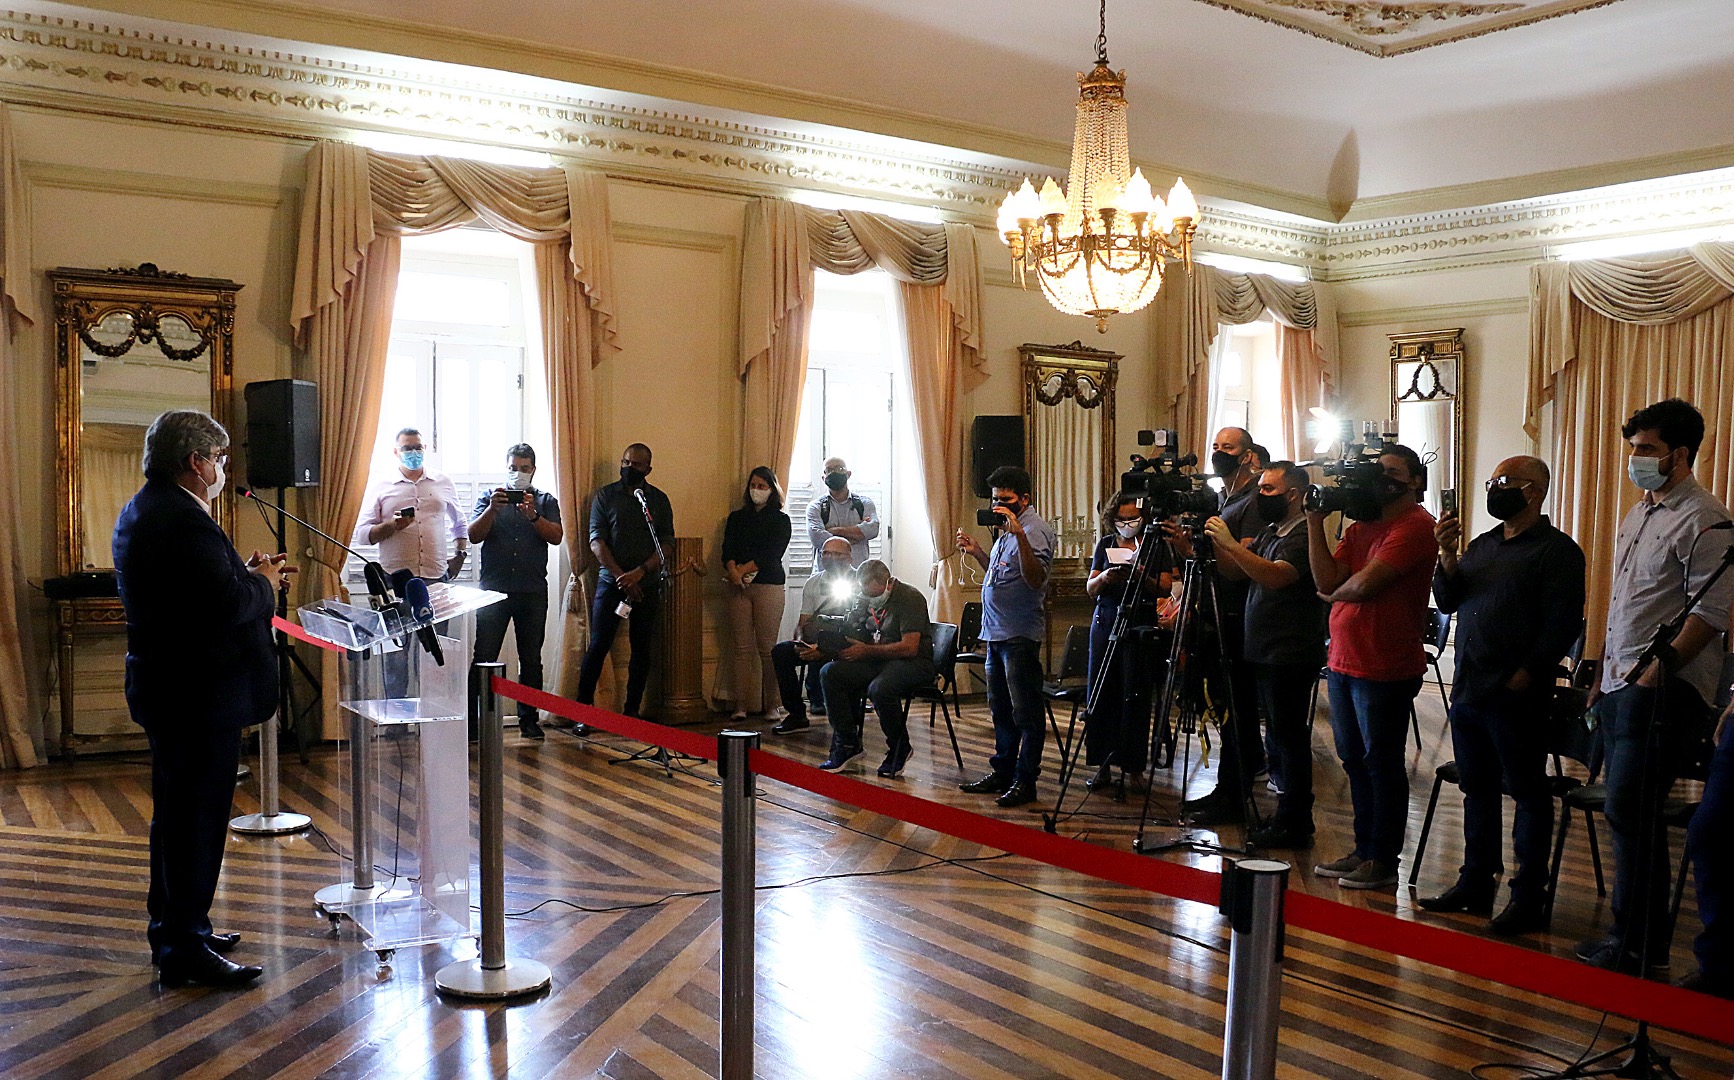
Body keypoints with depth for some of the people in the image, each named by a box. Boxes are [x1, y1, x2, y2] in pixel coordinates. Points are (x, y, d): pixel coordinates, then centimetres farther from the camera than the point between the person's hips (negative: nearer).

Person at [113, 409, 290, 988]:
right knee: (199, 818, -2)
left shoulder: (141, 511, 12)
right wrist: (263, 582, -10)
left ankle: (173, 927, 35)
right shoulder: (183, 520, -22)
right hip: (199, 695, -11)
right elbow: (228, 604, -28)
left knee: (176, 813, 21)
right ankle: (185, 951, 8)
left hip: (164, 688, 11)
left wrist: (247, 574, 8)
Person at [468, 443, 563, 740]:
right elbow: (474, 535, -2)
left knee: (531, 659, 6)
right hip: (494, 589, -1)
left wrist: (533, 515, -19)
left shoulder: (546, 501, 11)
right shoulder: (490, 498, 10)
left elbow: (556, 536, -4)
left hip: (533, 591, 1)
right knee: (484, 657, -4)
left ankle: (528, 719, 14)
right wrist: (492, 509, -17)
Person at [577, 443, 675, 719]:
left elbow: (666, 544, 0)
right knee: (598, 646, -6)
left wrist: (639, 572, -15)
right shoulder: (605, 495, 4)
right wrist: (621, 576, -14)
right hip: (611, 581, -2)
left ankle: (632, 711, 13)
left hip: (647, 584, 2)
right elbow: (597, 542, -4)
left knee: (641, 649, 5)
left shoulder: (659, 500, 8)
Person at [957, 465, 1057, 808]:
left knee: (1025, 711, -3)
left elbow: (1035, 578, -26)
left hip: (1020, 635, -10)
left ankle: (1025, 781, 2)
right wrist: (976, 552, 16)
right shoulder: (1006, 530, 17)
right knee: (1000, 708, 17)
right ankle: (1002, 773, 27)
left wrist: (1019, 535, -34)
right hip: (996, 633, 10)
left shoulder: (1035, 529, -12)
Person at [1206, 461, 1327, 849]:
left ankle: (1294, 826, 2)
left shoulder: (1303, 536, -14)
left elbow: (1277, 576, -29)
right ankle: (1287, 817, 24)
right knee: (1280, 736, 15)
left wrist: (1230, 544, -31)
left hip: (1291, 657, -10)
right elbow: (1233, 570, 11)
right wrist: (1210, 545, -5)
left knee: (1290, 737, -4)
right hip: (1265, 653, 10)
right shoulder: (1270, 532, 16)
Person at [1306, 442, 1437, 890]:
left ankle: (1383, 861, 12)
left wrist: (1336, 592, 0)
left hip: (1386, 669, -8)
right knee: (1354, 759, 15)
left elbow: (1365, 583, -21)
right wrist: (1315, 520, -1)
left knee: (1381, 764, 1)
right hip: (1344, 662, 9)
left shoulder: (1415, 525, -11)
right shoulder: (1362, 525, 16)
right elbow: (1327, 580, 2)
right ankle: (1363, 850, 27)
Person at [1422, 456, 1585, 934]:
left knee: (1528, 792, 1)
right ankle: (1475, 884, 24)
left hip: (1517, 696, -7)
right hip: (1468, 689, 7)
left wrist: (1524, 676, -17)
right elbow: (1447, 601, 12)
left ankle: (1528, 897, 7)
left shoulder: (1557, 550, -5)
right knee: (1476, 787, 14)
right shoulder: (1483, 545, 17)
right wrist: (1447, 554, -3)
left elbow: (1563, 624, -12)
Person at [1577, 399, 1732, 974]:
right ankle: (1639, 934, 21)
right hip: (1620, 685, 9)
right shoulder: (1639, 513, 18)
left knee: (1630, 811, -8)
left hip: (1663, 690, -9)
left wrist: (1656, 670, -20)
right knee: (1627, 811, 11)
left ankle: (1638, 943, 4)